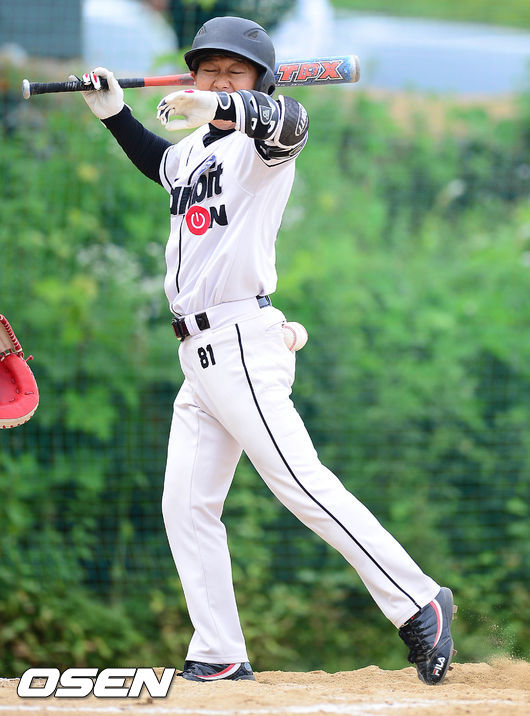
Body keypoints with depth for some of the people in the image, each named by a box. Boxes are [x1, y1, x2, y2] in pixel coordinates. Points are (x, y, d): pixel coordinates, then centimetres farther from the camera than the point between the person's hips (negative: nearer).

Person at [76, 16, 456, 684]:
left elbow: (288, 121, -32)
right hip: (199, 354, 9)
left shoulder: (258, 145, -6)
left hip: (241, 340, -9)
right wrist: (113, 112, 33)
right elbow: (159, 163, 45)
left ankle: (418, 604, -13)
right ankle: (219, 656, 7)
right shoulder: (194, 151, 20)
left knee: (299, 482, -16)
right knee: (187, 504, 5)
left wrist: (218, 107, -51)